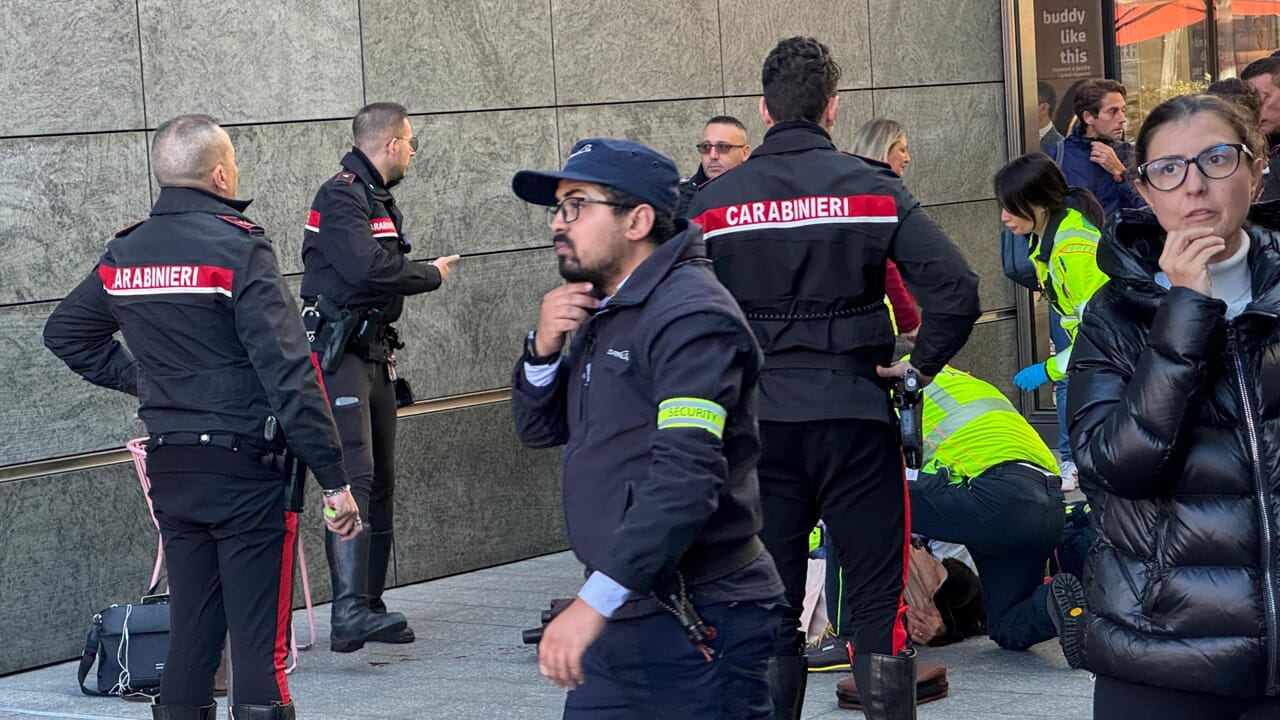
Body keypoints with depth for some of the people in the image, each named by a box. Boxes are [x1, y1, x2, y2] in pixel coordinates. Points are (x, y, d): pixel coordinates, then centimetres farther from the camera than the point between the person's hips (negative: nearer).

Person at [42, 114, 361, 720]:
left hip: (168, 467, 7)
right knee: (260, 645, -4)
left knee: (189, 632, 14)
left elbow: (64, 333, 23)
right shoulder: (238, 249, -14)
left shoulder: (124, 255, 7)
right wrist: (334, 479, -16)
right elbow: (289, 374, -18)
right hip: (243, 466, -6)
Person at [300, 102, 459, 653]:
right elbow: (368, 267, -26)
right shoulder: (341, 196, -13)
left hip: (374, 354, 11)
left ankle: (370, 605, 19)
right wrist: (431, 274, -10)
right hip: (339, 355, -11)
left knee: (380, 481, 12)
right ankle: (349, 612, -29)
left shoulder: (378, 199, 20)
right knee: (355, 474, -20)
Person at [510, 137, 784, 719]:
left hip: (695, 630, -10)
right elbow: (541, 429, 20)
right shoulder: (605, 311, 16)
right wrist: (543, 348, -1)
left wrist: (595, 600, -31)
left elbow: (687, 477, -27)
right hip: (625, 618, 10)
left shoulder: (690, 315, -17)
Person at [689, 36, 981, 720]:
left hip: (757, 423, 2)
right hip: (854, 413, -1)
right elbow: (956, 289, -13)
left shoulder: (712, 202, 1)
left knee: (770, 607, 9)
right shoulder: (871, 188, -3)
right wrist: (921, 364, 0)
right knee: (879, 602, 5)